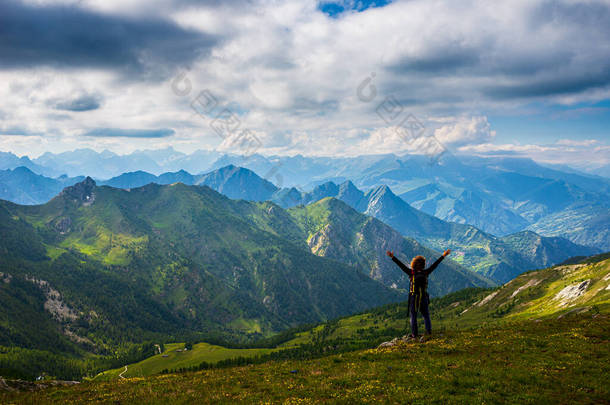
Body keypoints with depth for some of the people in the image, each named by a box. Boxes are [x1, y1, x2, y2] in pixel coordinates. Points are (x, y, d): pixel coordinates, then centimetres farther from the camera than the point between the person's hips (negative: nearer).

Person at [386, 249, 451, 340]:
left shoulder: (411, 273, -10)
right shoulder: (425, 273, -3)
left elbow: (401, 265, -12)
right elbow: (435, 264, 4)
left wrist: (392, 257, -11)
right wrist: (443, 256, 11)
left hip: (414, 298, -2)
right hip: (424, 298, 2)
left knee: (413, 316, 5)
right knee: (426, 315, 15)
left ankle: (414, 334, 4)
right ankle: (429, 331, 9)